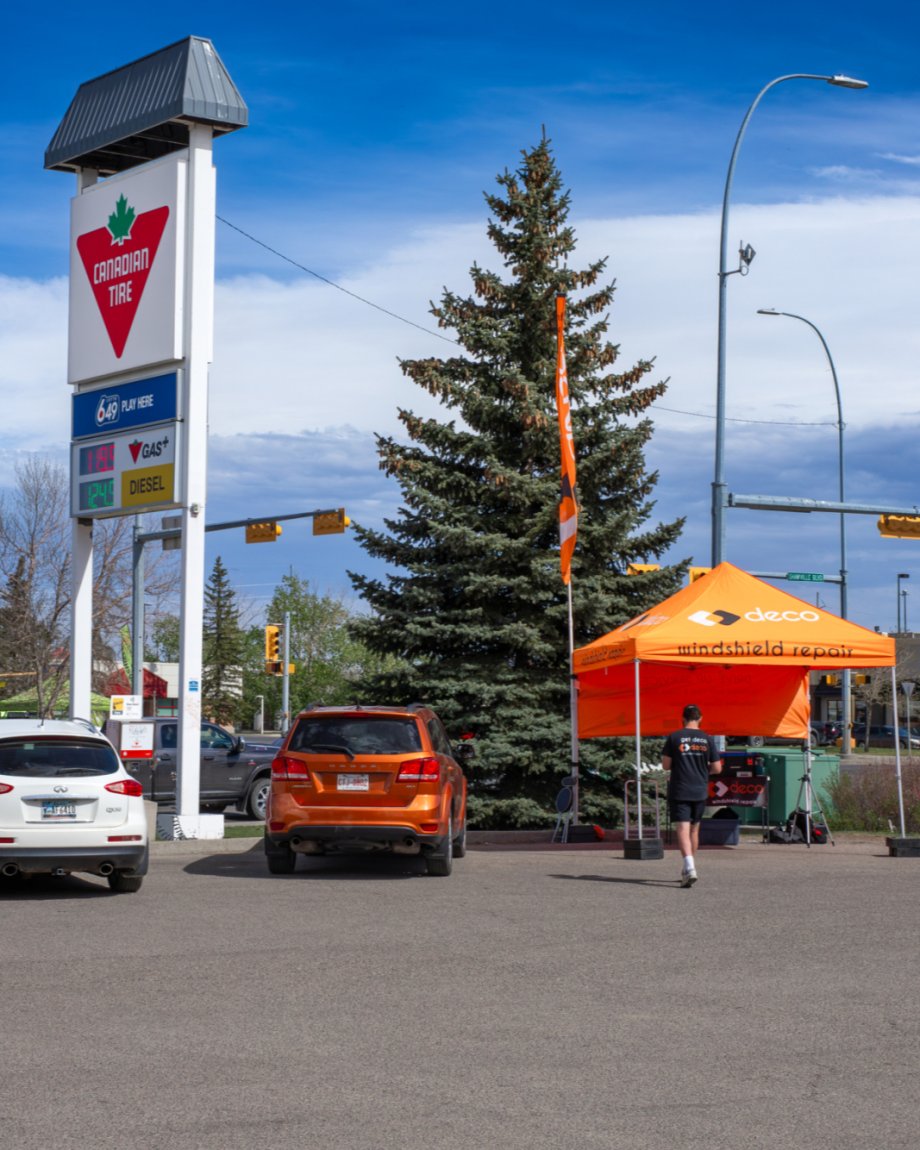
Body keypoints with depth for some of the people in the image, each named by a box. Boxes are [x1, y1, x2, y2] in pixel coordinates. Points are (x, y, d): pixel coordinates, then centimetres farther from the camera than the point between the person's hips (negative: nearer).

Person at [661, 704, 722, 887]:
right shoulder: (708, 739, 1)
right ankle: (688, 869, 27)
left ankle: (689, 867, -28)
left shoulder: (674, 738, -5)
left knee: (682, 830, -9)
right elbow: (717, 768, 1)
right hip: (700, 792, 3)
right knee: (694, 830, 17)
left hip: (679, 792, -3)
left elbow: (665, 765, -4)